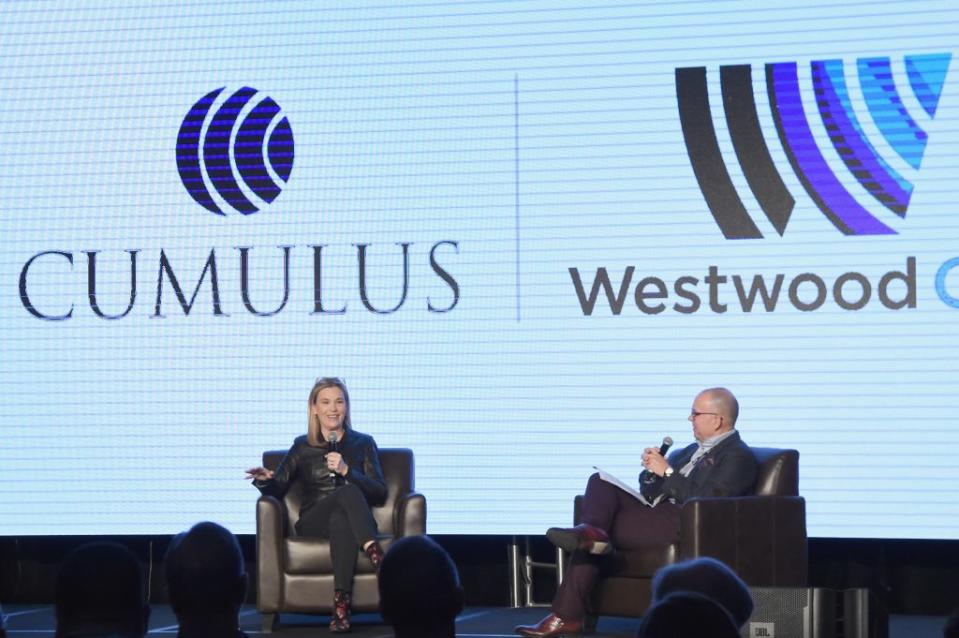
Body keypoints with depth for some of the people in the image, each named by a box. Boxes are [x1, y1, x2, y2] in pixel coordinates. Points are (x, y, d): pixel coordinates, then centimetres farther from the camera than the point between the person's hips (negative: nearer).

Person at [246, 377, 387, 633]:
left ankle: (341, 604, -50)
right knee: (349, 492, -35)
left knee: (341, 520, -40)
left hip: (353, 520, 0)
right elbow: (277, 491, 11)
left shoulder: (363, 443, 14)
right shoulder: (302, 446, 15)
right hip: (313, 523, 0)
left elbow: (379, 492, 4)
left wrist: (346, 471, -12)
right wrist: (265, 479, -13)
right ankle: (376, 556, -51)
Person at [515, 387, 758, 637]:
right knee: (600, 482, -12)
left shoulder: (738, 456, -1)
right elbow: (648, 491, 25)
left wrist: (668, 472, -12)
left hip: (685, 523, -9)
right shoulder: (693, 450, 26)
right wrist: (652, 468, 3)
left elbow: (708, 501, -16)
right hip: (655, 512, 9)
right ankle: (591, 532, -31)